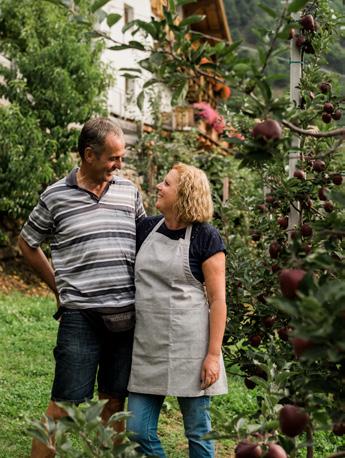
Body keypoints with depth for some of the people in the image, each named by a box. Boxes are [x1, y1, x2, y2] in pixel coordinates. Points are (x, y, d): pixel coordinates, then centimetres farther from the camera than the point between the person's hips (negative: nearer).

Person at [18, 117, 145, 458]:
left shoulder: (129, 191, 9)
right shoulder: (56, 196, 0)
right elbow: (27, 244, 12)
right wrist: (60, 288, 9)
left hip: (126, 315, 4)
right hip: (81, 316, -3)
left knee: (115, 401, 12)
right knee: (65, 405, -3)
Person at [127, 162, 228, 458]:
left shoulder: (206, 237, -6)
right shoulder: (146, 228, 8)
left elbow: (218, 299, -8)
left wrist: (214, 354, -12)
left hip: (188, 345, -5)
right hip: (147, 345, 5)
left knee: (198, 431, 7)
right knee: (139, 431, 6)